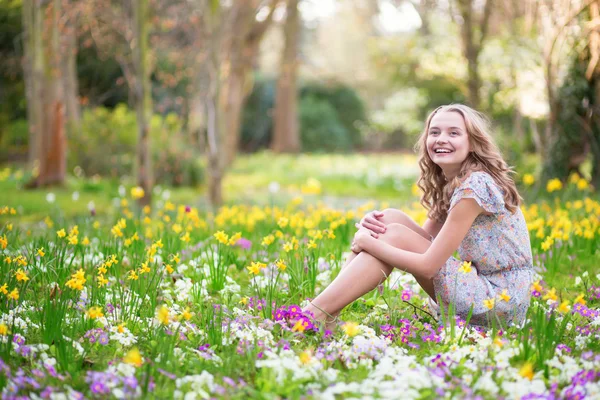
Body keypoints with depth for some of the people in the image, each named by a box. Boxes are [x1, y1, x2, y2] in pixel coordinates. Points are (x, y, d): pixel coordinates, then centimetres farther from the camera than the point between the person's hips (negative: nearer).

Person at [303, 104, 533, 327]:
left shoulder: (474, 186, -19)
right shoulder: (447, 183, 9)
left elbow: (428, 266, -21)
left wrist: (369, 243, -13)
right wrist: (375, 225, -10)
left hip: (501, 301, -9)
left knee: (396, 235, -15)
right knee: (391, 218, -2)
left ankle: (314, 316, -15)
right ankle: (324, 312, -5)